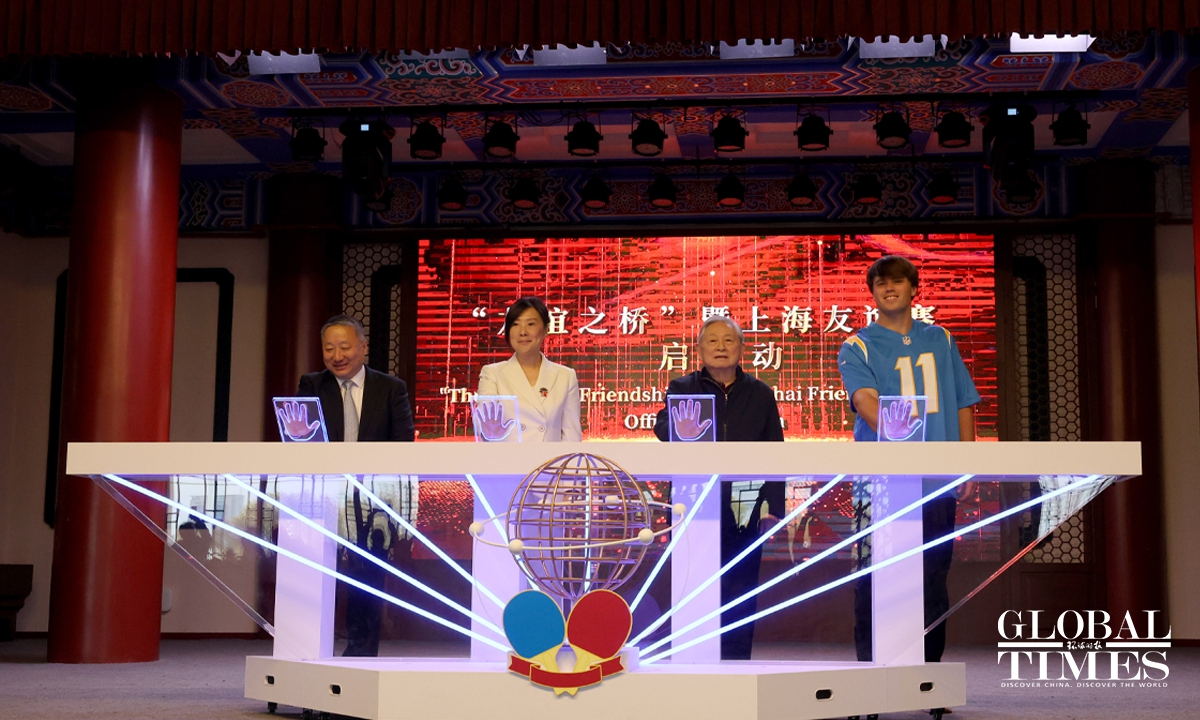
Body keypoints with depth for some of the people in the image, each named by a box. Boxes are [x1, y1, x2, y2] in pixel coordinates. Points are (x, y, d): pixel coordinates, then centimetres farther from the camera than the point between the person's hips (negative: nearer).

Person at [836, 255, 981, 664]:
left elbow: (963, 404, 17)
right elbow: (866, 401, -14)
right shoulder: (857, 348, 3)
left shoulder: (940, 340, 16)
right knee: (874, 584, -4)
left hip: (938, 481, 3)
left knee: (933, 583, 7)